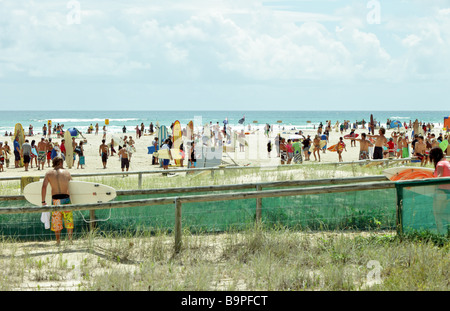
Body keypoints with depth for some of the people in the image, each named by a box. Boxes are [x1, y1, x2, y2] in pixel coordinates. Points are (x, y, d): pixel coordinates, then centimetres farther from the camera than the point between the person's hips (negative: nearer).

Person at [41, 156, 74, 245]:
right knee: (69, 220, 10)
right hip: (66, 198, -1)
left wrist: (43, 201, -2)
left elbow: (44, 186, -5)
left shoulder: (48, 173, 5)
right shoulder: (67, 173, 7)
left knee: (56, 221, 9)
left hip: (55, 199, 1)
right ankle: (70, 238, 7)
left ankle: (58, 240, 11)